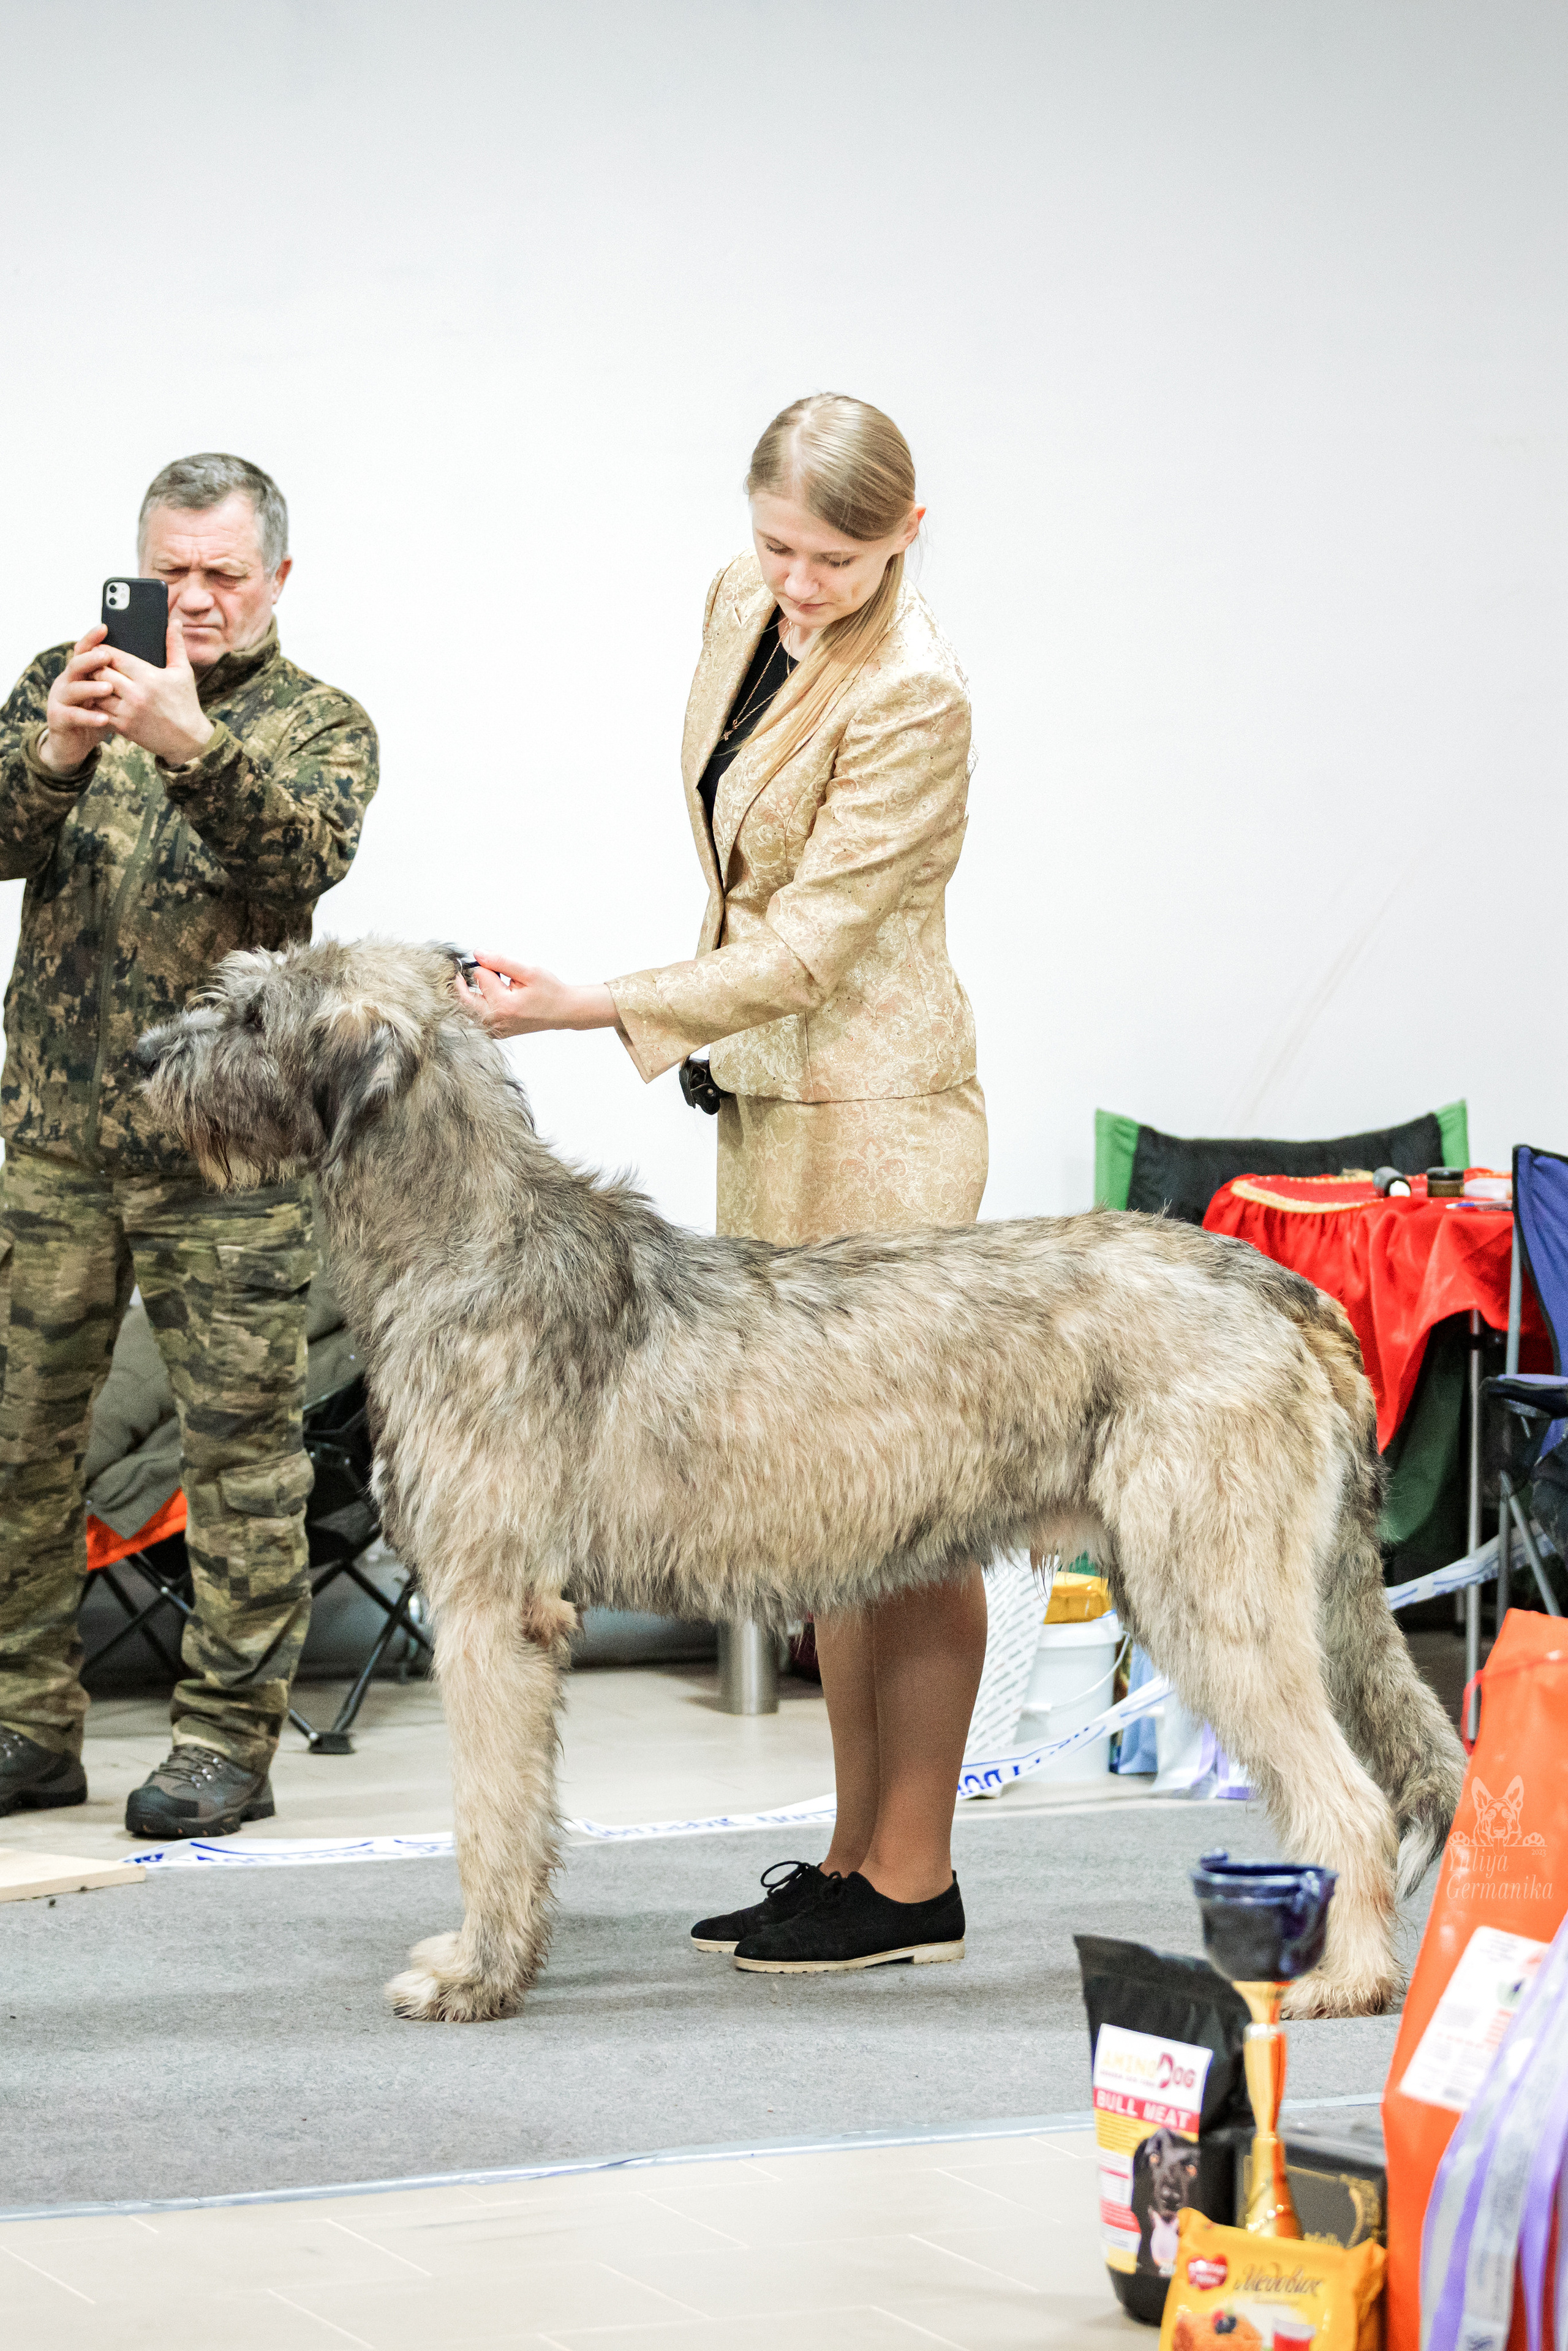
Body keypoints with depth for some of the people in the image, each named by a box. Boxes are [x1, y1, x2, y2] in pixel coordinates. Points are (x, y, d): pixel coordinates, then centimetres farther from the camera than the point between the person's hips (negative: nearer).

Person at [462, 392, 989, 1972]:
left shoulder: (912, 700, -19)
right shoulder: (743, 603, 7)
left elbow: (805, 948, -20)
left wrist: (585, 1008, -21)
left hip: (871, 1111, -9)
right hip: (764, 1091, 9)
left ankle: (912, 1883, 1)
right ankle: (857, 1851, 18)